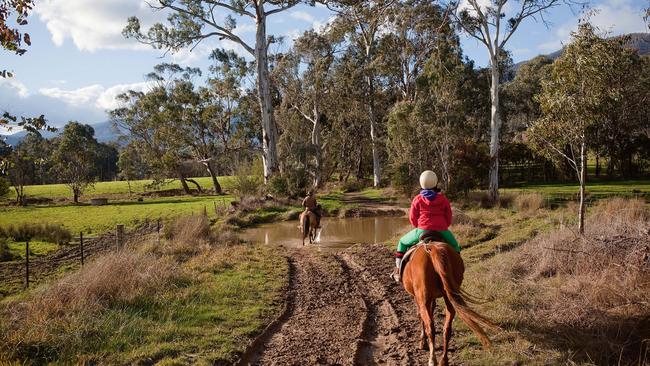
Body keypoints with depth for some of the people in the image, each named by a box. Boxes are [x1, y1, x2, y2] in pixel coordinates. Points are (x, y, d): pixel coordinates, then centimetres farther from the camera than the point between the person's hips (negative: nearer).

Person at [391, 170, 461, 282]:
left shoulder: (417, 199, 3)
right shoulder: (443, 199, 6)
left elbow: (412, 218, 7)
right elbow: (449, 218, 10)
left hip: (422, 231, -1)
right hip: (442, 231, 1)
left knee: (402, 242, 22)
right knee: (455, 247, 30)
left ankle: (398, 270, 16)